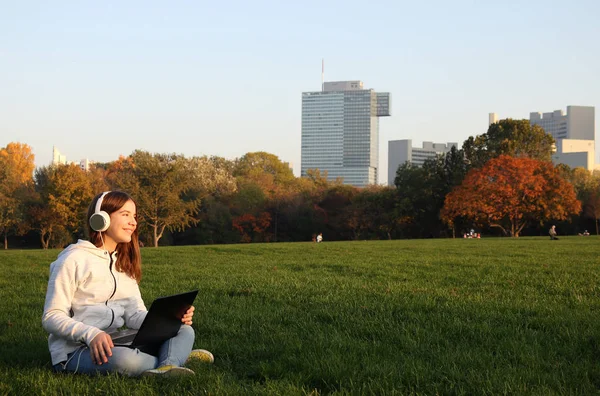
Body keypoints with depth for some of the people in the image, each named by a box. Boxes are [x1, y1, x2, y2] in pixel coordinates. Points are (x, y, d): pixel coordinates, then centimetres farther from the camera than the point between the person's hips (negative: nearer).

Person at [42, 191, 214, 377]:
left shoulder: (123, 263, 17)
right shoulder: (73, 260, -8)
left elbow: (135, 314, 10)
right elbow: (51, 317, -12)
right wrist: (91, 334, -30)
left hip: (113, 343, 8)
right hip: (75, 351, -8)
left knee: (185, 331, -8)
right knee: (124, 360, -41)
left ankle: (167, 368, -39)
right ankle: (176, 355, -15)